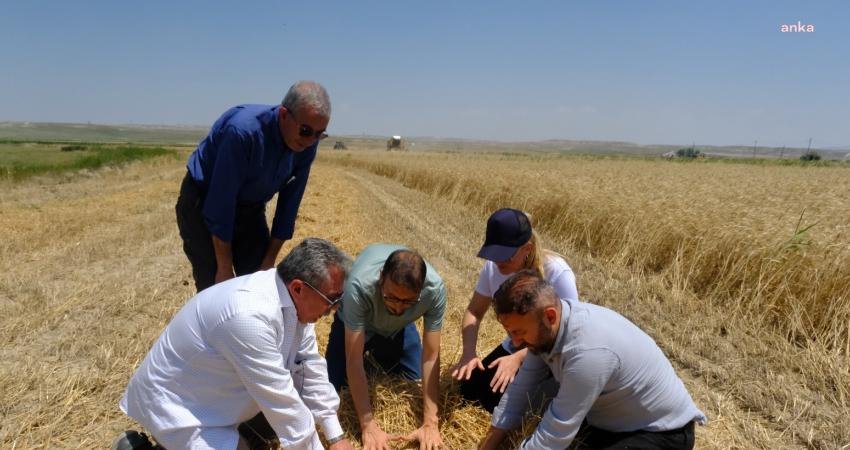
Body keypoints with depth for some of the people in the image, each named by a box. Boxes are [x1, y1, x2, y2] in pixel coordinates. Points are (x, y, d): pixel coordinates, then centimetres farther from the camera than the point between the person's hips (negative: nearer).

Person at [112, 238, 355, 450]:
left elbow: (310, 367, -2)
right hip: (177, 402, -8)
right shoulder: (250, 315, -37)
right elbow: (280, 401, -29)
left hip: (217, 391, 9)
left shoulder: (292, 299, -10)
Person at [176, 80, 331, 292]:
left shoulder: (306, 145, -15)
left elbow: (289, 203, -5)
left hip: (251, 209, 5)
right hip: (204, 203, -5)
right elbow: (221, 200, -28)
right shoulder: (243, 130, -33)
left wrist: (270, 260, -2)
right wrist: (225, 267, -20)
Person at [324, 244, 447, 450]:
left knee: (416, 385, 6)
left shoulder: (435, 288, -38)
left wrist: (430, 423, -31)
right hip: (355, 324, -2)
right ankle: (369, 351, 20)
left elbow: (431, 357, -29)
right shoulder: (360, 284, -44)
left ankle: (379, 353, 29)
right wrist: (369, 426, -39)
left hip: (399, 328, 2)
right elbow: (354, 360, -38)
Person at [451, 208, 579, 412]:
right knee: (470, 390, 1)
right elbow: (474, 312, -7)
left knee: (497, 401, -17)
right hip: (514, 348, 6)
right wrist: (468, 351, -25)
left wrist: (518, 359, -38)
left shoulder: (557, 273, -30)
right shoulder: (493, 266, -15)